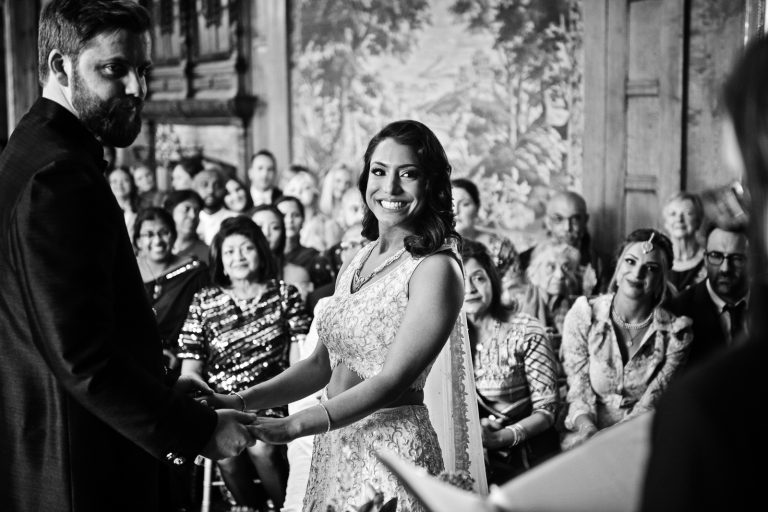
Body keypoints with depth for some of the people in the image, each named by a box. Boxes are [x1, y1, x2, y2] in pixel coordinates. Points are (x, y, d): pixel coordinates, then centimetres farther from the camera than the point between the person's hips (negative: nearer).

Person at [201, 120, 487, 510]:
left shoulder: (436, 268, -13)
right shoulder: (358, 261, 9)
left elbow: (393, 380, -19)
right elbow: (322, 364, 9)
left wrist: (294, 424, -24)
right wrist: (242, 402, -2)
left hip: (393, 448, -6)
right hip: (333, 447, 7)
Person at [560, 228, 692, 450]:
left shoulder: (675, 332, -2)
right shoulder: (583, 315, -1)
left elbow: (650, 405, -6)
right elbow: (579, 391, -2)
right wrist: (588, 429, -23)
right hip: (588, 434, 2)